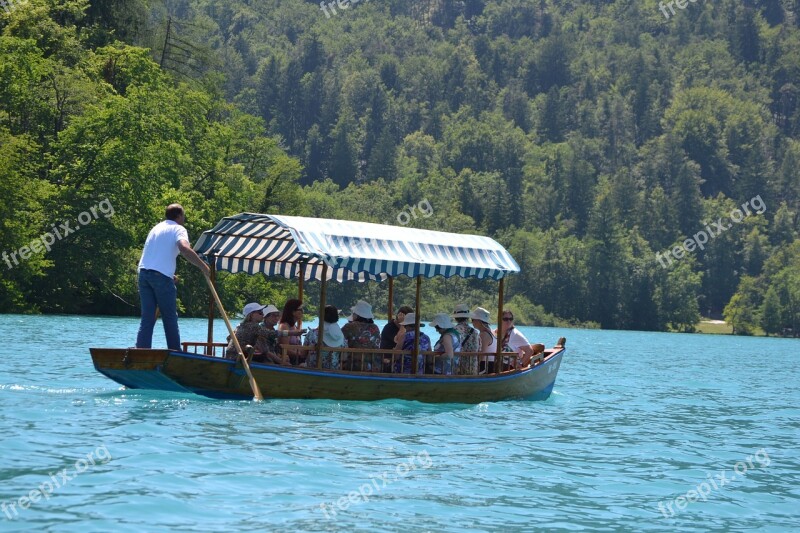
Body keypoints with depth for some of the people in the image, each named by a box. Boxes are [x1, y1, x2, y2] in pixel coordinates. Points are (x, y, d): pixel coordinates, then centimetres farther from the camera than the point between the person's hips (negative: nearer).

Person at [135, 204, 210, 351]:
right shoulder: (178, 229, 1)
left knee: (147, 318, 5)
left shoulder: (156, 228, 25)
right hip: (162, 276, -6)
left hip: (143, 272, 6)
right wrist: (203, 267, -16)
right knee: (170, 318, 3)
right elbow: (184, 248, -19)